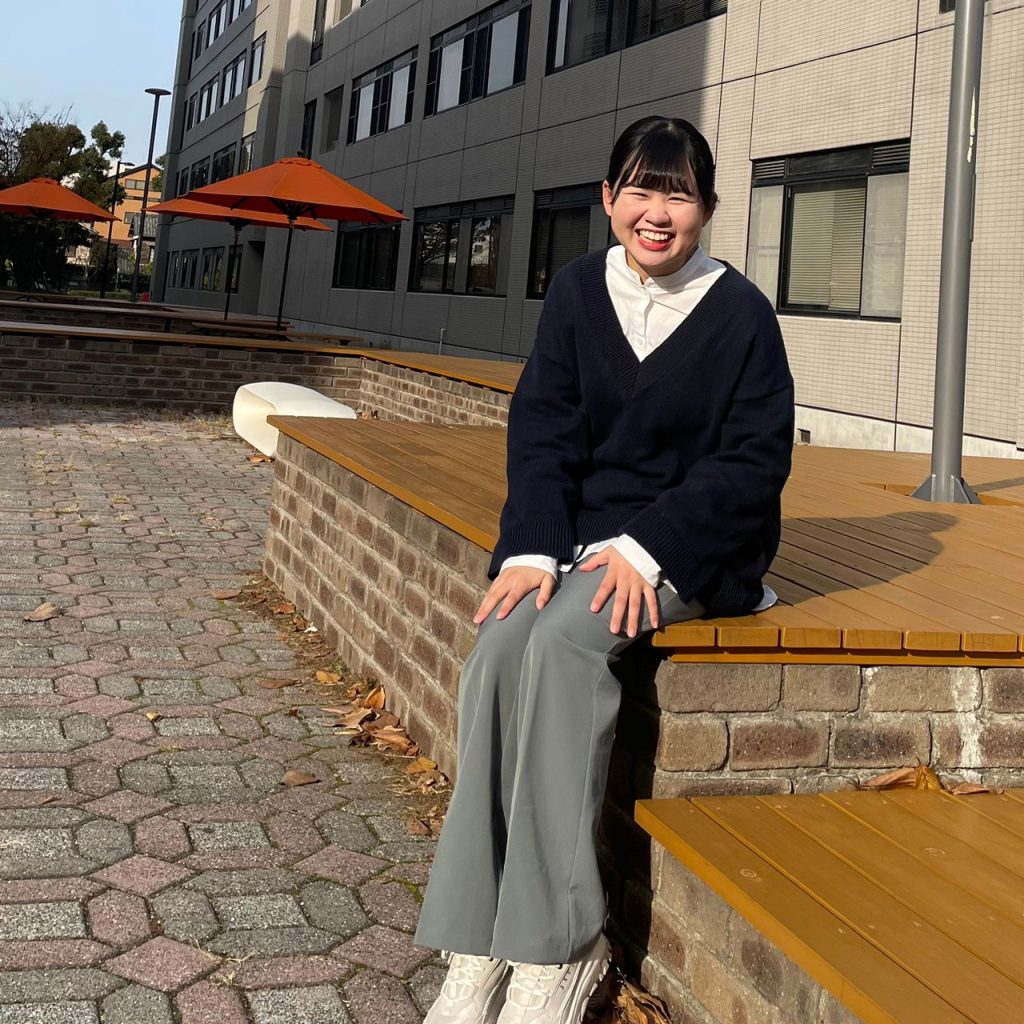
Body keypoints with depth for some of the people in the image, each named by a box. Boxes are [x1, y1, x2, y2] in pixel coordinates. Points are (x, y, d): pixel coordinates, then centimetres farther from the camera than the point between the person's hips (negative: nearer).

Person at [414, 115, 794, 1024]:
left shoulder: (741, 313, -4)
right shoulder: (579, 291, 6)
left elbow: (755, 461, -7)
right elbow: (541, 431, 1)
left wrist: (647, 546, -19)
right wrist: (531, 547, -15)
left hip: (692, 548, -3)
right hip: (580, 530, 4)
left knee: (563, 640, -32)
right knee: (497, 649, -26)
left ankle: (561, 945, -21)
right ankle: (478, 950, -21)